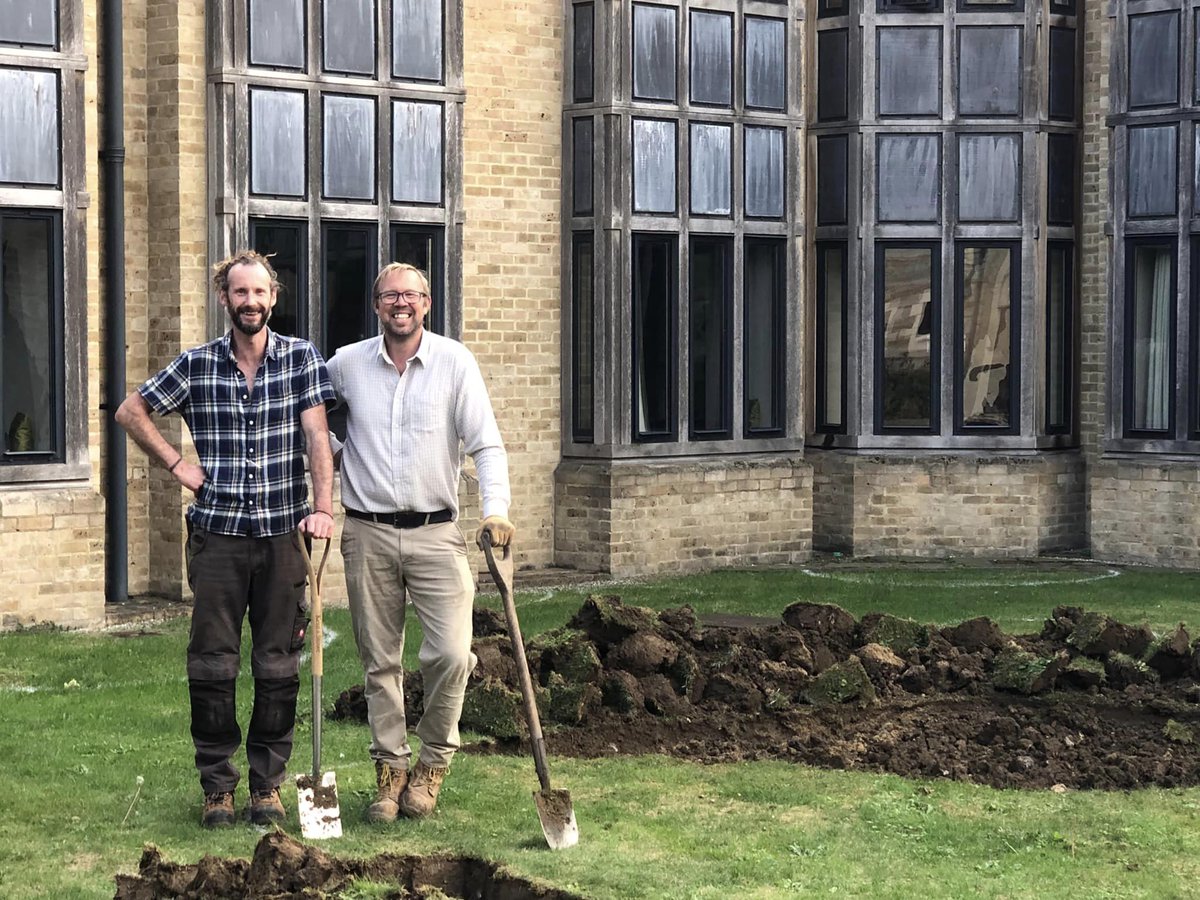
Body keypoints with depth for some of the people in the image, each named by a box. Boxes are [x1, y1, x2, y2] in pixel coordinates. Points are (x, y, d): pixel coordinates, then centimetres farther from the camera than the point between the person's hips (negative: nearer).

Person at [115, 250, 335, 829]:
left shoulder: (301, 358, 2)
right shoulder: (196, 365, 4)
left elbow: (317, 435, -7)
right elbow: (131, 412, 14)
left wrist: (323, 507, -18)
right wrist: (176, 464, 6)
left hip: (282, 535, 0)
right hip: (217, 535, 1)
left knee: (279, 668, 5)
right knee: (212, 667, 3)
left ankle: (268, 783, 16)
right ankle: (217, 786, 14)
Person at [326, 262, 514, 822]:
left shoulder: (455, 362, 0)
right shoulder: (346, 364, 5)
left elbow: (486, 444, -4)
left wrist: (496, 509, -17)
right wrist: (333, 458, 10)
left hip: (435, 533, -2)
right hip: (367, 534, 2)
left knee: (451, 653, -11)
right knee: (379, 662, 6)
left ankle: (432, 762, 9)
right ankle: (391, 770, 17)